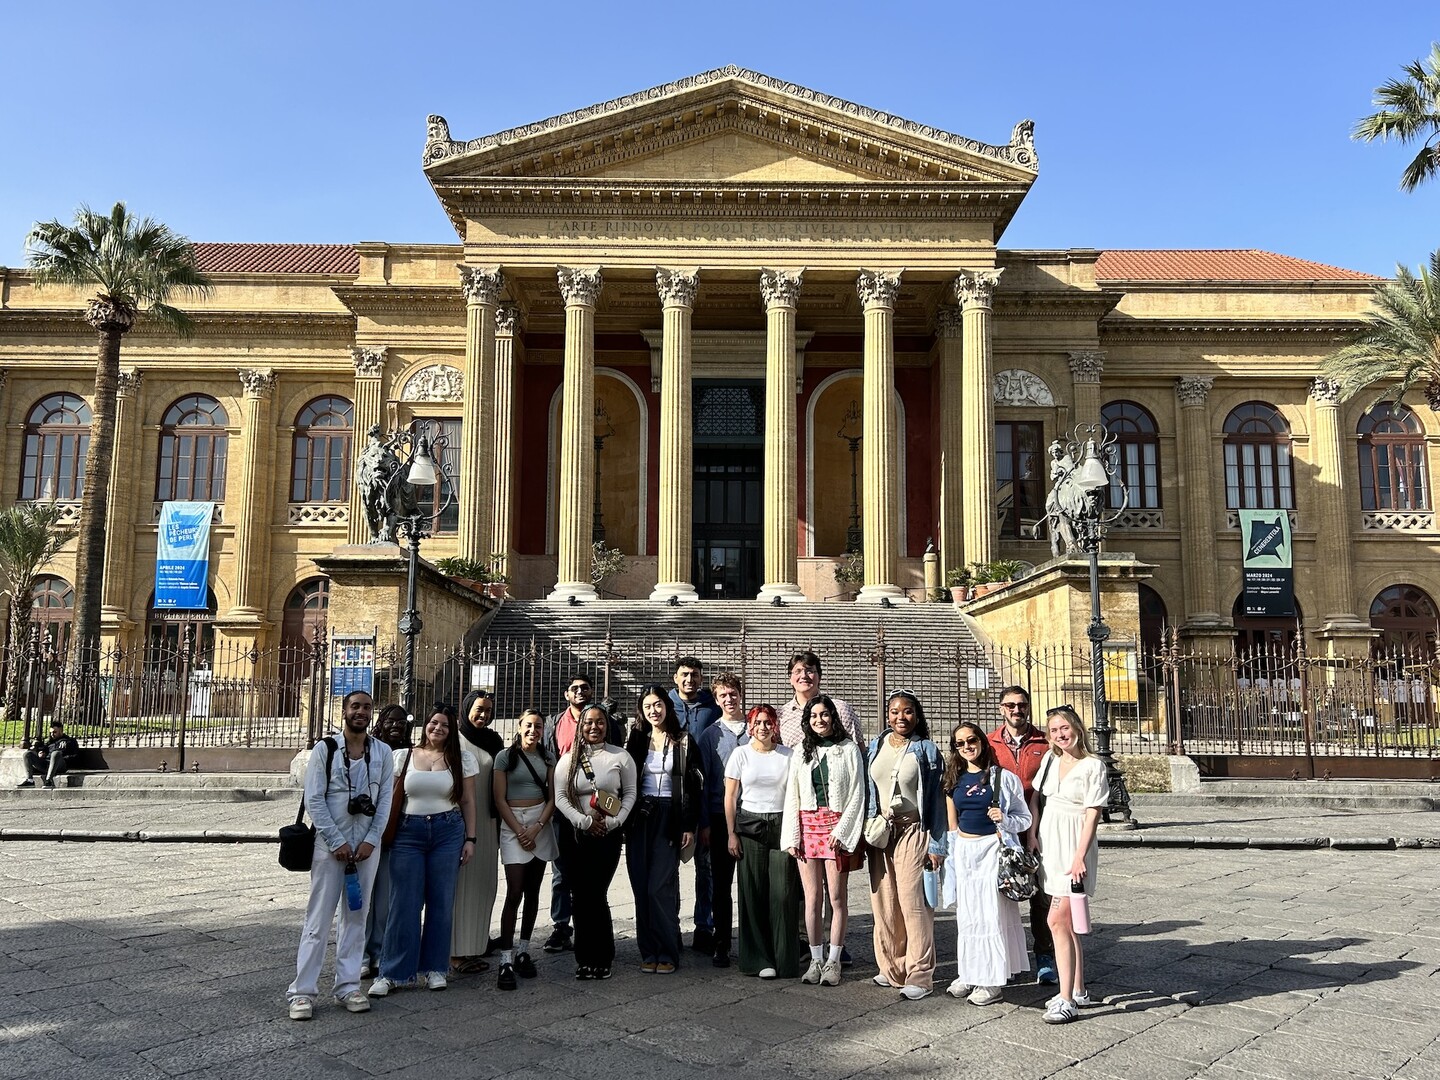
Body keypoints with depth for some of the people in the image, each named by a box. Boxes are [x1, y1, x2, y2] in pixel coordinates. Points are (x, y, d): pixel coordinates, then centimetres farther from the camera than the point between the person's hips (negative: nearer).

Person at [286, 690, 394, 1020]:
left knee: (356, 918, 9)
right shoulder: (324, 748, -4)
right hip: (330, 843, -3)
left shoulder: (382, 752, 5)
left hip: (366, 844, 3)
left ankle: (348, 986, 17)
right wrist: (338, 842, -11)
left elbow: (385, 799, 3)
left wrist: (370, 841, -7)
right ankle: (303, 991, 6)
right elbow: (314, 800, -7)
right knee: (319, 919, -1)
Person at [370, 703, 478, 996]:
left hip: (448, 832, 0)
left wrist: (470, 838, 2)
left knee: (441, 902, 4)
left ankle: (434, 968, 17)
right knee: (404, 903, -1)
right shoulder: (403, 757, 6)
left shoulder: (463, 759, 5)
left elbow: (468, 801, 6)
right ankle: (392, 972, 7)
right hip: (408, 832, 0)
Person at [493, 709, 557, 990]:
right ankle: (506, 961, -9)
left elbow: (552, 798, 6)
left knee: (533, 891, 7)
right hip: (513, 823, -4)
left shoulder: (547, 759, 10)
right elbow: (500, 800, -4)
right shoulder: (505, 756, -1)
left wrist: (537, 827, -8)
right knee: (514, 892, -11)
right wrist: (519, 830, -10)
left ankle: (524, 952, 17)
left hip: (541, 824, 4)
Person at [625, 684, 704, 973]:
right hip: (640, 817, 3)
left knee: (660, 886, -9)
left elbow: (695, 785, 0)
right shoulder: (637, 739, 10)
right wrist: (624, 821, 1)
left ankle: (668, 953, 1)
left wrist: (690, 826, -5)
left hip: (670, 817, -3)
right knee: (642, 886, 2)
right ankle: (649, 951, 11)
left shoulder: (684, 741, 2)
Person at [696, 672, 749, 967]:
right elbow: (703, 782, 5)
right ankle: (721, 944, 14)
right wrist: (704, 824, 0)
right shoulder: (710, 735, 6)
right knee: (721, 883, 5)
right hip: (721, 817, 0)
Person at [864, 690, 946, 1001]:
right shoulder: (876, 745, 10)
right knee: (884, 903, 4)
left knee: (913, 902, -7)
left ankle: (920, 976, 0)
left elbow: (936, 799, -2)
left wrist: (936, 845, -6)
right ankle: (892, 969, 17)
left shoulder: (927, 750, -1)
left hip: (913, 833, -4)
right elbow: (868, 789, 13)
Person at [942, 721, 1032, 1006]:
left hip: (993, 849, -4)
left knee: (992, 913, -3)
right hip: (963, 852, 5)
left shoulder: (1003, 777, -4)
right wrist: (950, 855, 14)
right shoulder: (954, 780, 9)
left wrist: (1004, 819, -18)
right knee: (967, 914, 8)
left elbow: (1025, 818, 0)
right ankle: (969, 974, 20)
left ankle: (993, 982, 6)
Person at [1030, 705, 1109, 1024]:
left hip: (1074, 846, -7)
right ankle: (1078, 989, 24)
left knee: (1057, 920, -13)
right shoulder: (1050, 759, 9)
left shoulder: (1093, 766, -8)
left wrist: (1080, 856, -18)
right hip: (1049, 843, 7)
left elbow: (1092, 815, -12)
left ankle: (1067, 1000, -10)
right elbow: (1035, 798, 16)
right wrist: (1031, 836, 9)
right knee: (1067, 921, 14)